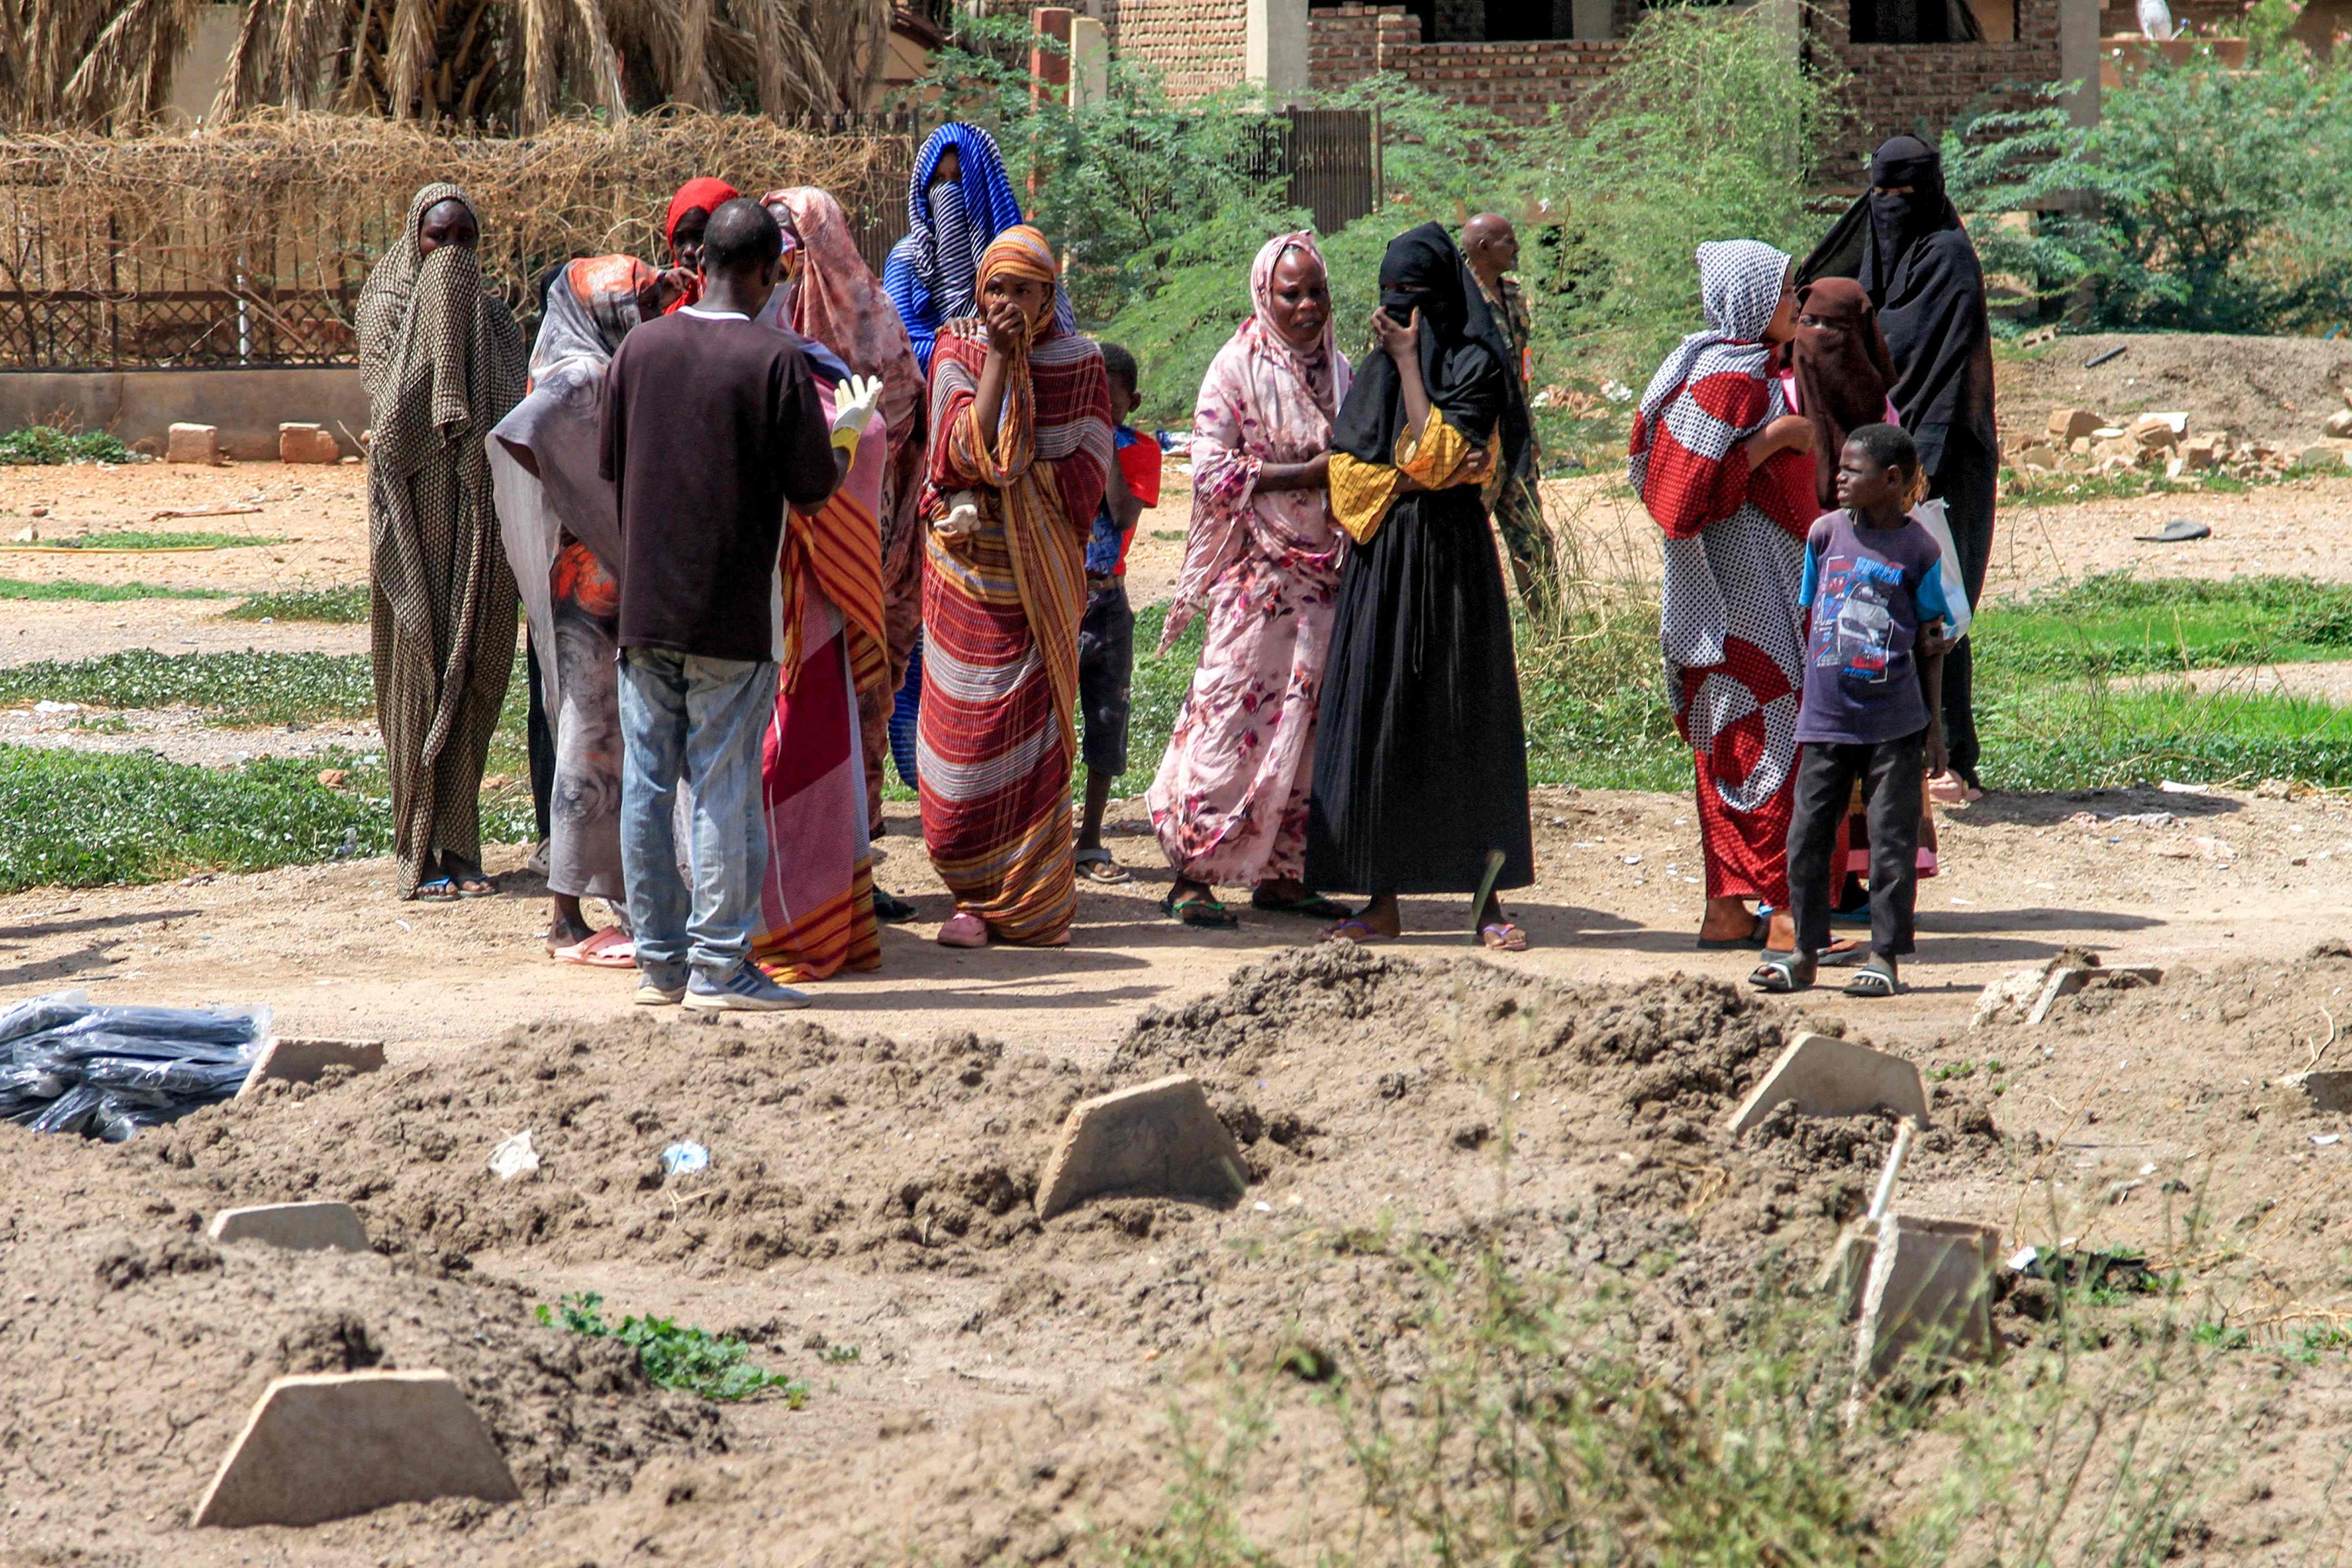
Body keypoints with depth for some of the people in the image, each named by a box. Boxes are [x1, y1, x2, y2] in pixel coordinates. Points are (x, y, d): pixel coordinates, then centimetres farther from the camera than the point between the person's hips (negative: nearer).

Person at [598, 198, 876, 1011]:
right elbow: (812, 491, -7)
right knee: (725, 792, 1)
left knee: (647, 785, 9)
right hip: (730, 612, -4)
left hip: (643, 606, 4)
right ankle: (719, 965, 1)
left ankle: (658, 959, 14)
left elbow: (610, 467, 10)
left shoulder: (640, 348, 2)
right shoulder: (775, 360, -11)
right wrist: (847, 433, 13)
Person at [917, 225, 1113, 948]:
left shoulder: (1079, 363, 1)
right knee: (966, 728, -2)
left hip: (1044, 572, -1)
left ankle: (1034, 897, 4)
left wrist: (1004, 484, -11)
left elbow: (1089, 470, -2)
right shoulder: (957, 351, 1)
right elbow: (964, 450, -13)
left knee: (1034, 725, -3)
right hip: (967, 564, 1)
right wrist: (998, 361, -15)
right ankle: (977, 896, 6)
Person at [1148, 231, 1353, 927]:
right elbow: (1212, 472, -13)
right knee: (1233, 714, -8)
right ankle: (1193, 874, -3)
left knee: (1307, 720, 5)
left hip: (1324, 575, 6)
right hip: (1255, 575, -6)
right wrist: (1307, 475, -16)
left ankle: (1281, 872, 12)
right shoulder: (1239, 367, -6)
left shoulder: (1339, 370, 12)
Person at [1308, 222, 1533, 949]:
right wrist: (1411, 482, -11)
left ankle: (1485, 897, 1)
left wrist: (1410, 363, -9)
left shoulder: (1474, 366, -2)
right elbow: (1346, 475, 5)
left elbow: (1436, 454, -15)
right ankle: (1384, 898, 4)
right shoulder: (1374, 373, 13)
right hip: (1381, 566, 5)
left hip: (1452, 562, -5)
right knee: (1376, 726, 1)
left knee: (1464, 725, -4)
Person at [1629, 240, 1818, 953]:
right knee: (1766, 741, -8)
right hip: (1742, 592, -10)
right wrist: (1775, 437, -18)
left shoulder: (1750, 372, 15)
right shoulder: (1726, 379, -16)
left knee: (1735, 747, 11)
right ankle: (1779, 912, -7)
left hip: (1766, 589, 10)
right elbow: (1697, 486, -22)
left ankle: (1727, 910, 14)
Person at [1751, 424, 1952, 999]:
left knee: (1891, 843, 1)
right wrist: (1805, 702, 10)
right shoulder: (1826, 533, 4)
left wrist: (1934, 727, 3)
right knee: (1806, 838, 4)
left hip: (1893, 725, -3)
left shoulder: (1919, 551, -3)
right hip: (1825, 719, 3)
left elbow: (1931, 643, 3)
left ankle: (1886, 957, 8)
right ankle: (1805, 953, 14)